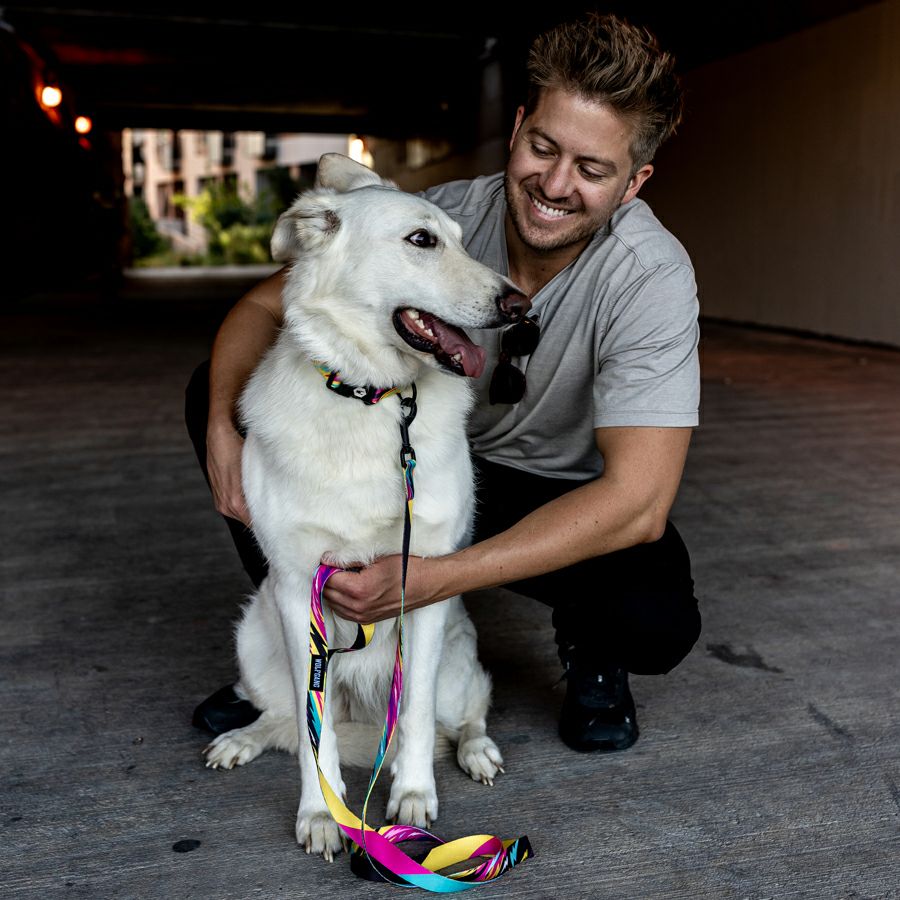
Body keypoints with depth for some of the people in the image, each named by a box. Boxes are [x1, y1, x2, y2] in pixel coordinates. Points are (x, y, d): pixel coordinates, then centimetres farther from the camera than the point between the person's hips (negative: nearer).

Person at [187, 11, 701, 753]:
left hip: (567, 500, -2)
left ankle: (591, 653, 5)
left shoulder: (650, 274, -27)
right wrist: (224, 426, -30)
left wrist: (423, 581, -42)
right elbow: (263, 307, -8)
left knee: (656, 620, -36)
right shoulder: (442, 218, -18)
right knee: (220, 387, -12)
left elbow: (638, 501, -34)